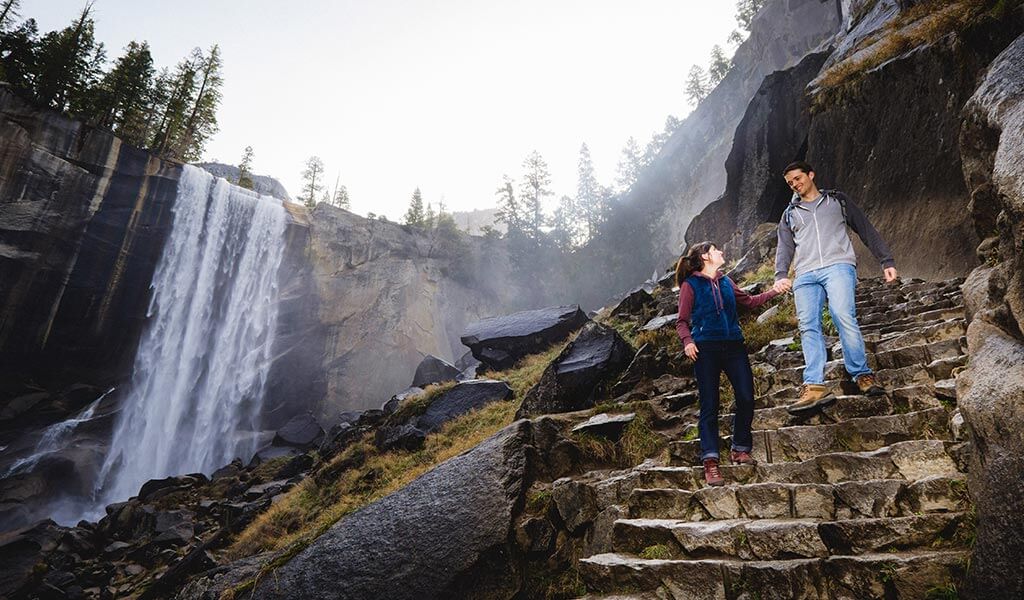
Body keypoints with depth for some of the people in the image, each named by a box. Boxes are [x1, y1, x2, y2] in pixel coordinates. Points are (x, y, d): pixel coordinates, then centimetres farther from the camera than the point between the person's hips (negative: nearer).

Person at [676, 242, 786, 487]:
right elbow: (682, 321, 1)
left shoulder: (726, 282, 19)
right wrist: (687, 341, -17)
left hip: (734, 346, 5)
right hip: (706, 349, -5)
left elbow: (749, 301, 28)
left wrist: (773, 291, 17)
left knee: (746, 398, -1)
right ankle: (710, 462, -4)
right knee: (710, 406, -6)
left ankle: (740, 450, 18)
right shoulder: (690, 285, 4)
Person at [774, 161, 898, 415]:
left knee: (843, 316, -23)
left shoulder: (837, 201, 21)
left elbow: (866, 230, 17)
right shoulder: (790, 214, 27)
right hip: (805, 275, 3)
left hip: (838, 266, -2)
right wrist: (781, 275, -4)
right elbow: (785, 248, 16)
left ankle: (862, 376, -12)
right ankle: (815, 387, -20)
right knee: (808, 327, -13)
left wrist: (887, 261, 8)